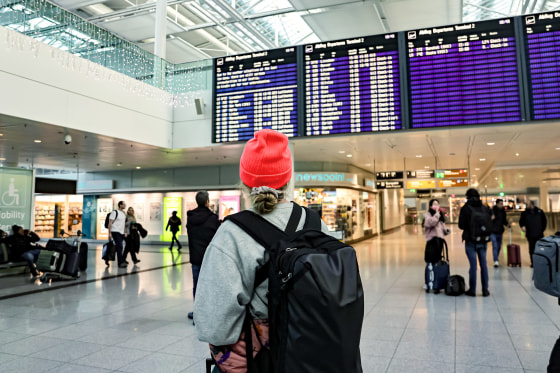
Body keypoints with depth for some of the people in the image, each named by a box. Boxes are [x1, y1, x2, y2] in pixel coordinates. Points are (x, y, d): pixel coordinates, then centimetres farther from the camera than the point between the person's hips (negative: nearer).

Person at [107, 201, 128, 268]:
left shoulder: (123, 213, 15)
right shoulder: (115, 212, -8)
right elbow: (110, 223, -11)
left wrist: (125, 232, 15)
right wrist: (109, 233, -15)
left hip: (121, 232, 8)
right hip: (115, 232, -8)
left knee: (117, 247, 10)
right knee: (120, 247, -14)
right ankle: (120, 263, -13)